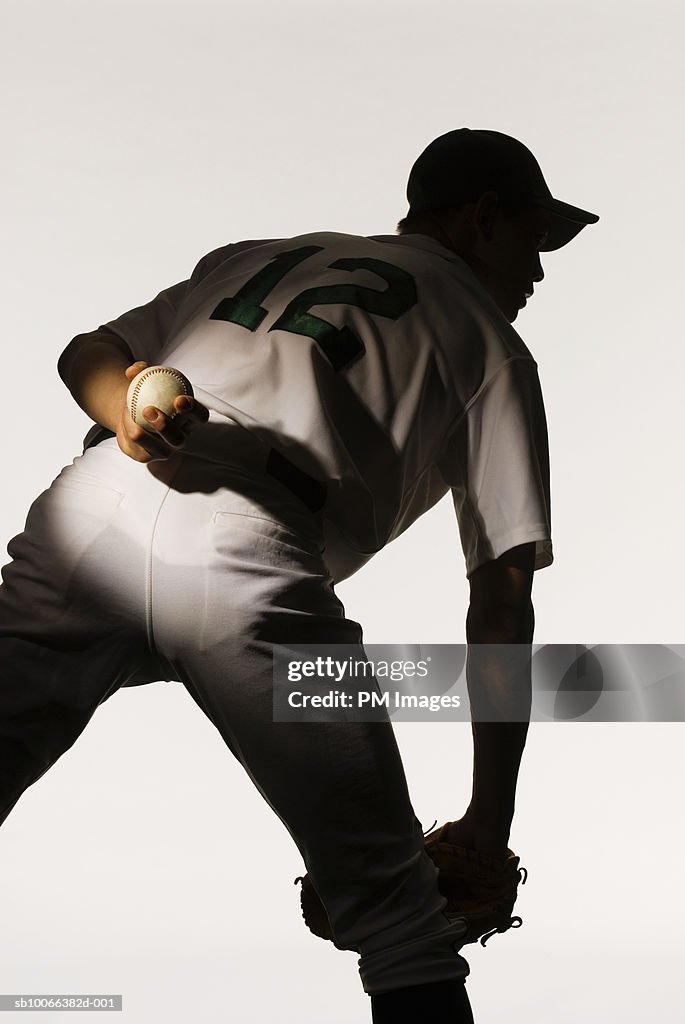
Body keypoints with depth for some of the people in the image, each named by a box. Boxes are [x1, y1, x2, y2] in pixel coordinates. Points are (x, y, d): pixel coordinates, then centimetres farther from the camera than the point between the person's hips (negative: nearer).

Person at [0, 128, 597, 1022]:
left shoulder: (257, 255, 33)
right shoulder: (486, 342, 19)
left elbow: (87, 356, 19)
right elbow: (502, 595, 11)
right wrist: (490, 816, 13)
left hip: (89, 508, 5)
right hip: (242, 556, -4)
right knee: (396, 914, 9)